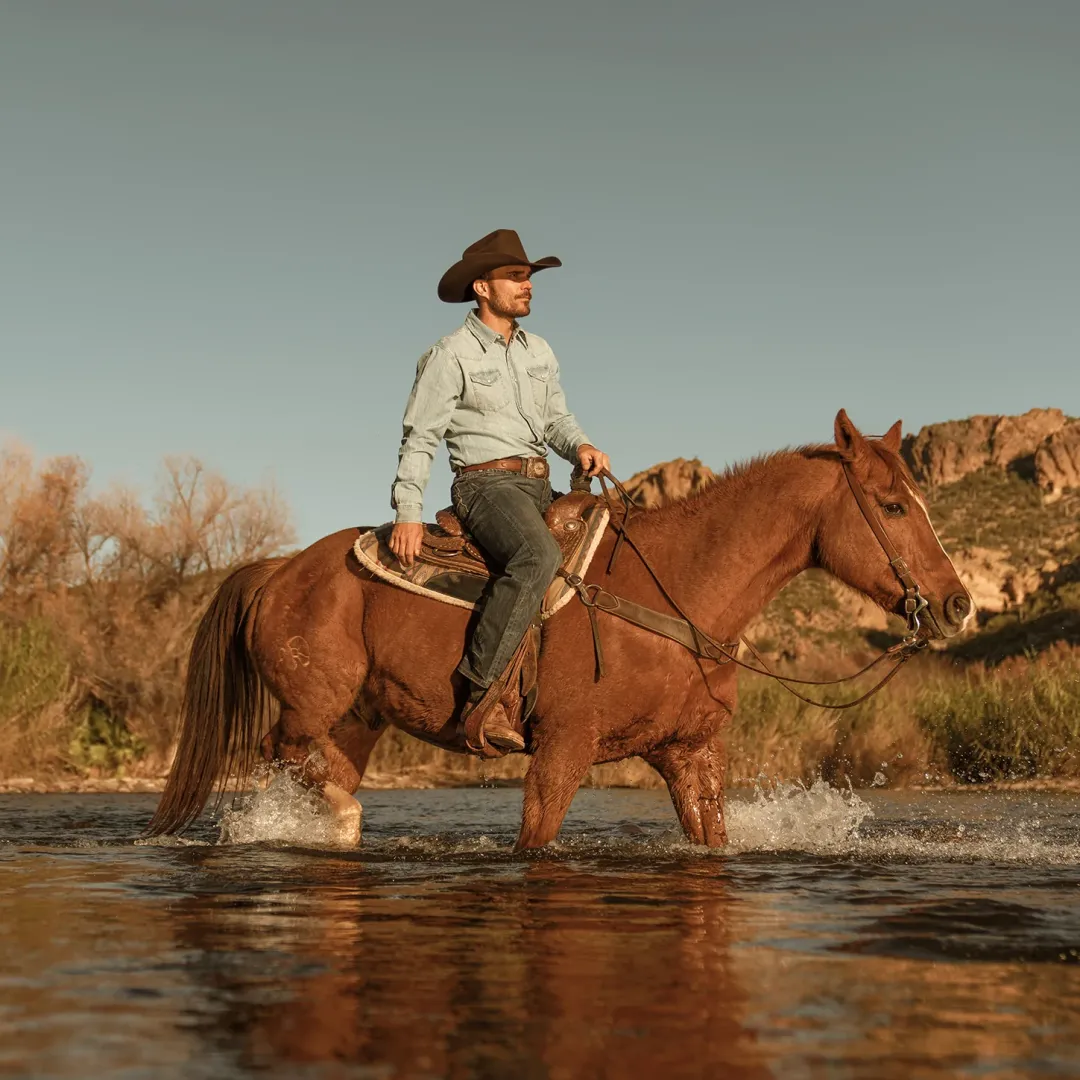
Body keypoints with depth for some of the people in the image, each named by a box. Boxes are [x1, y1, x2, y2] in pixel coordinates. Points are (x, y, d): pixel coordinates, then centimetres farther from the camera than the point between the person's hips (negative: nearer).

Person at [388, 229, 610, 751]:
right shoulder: (450, 355, -2)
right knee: (539, 555, -36)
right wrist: (408, 513, -14)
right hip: (486, 483, -8)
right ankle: (479, 691, -35)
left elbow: (556, 418, 22)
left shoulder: (540, 351, 18)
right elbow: (419, 439, -4)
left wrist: (580, 445, -2)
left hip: (540, 486, 8)